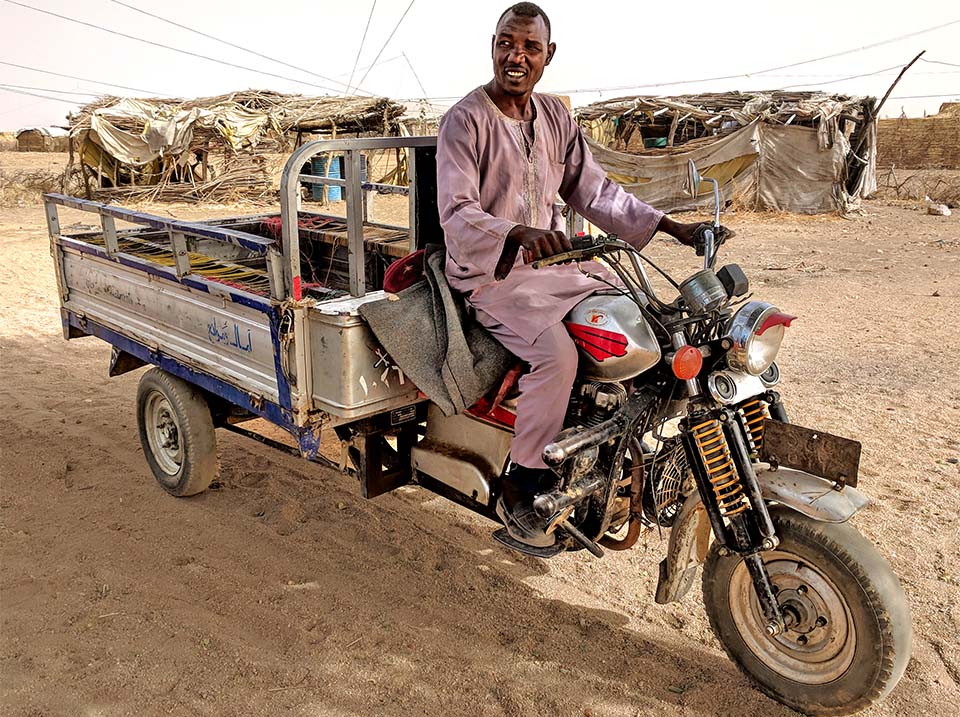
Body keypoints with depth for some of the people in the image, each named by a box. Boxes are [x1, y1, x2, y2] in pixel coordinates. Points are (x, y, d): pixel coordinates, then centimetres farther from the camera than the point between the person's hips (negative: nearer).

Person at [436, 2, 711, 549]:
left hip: (553, 260, 7)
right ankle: (518, 494, -13)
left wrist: (669, 225, 1)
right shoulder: (465, 119, -9)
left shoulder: (556, 117, 12)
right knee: (557, 352, -30)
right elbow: (457, 212, -20)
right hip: (492, 273, -7)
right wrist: (520, 233, -40)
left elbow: (594, 190, 11)